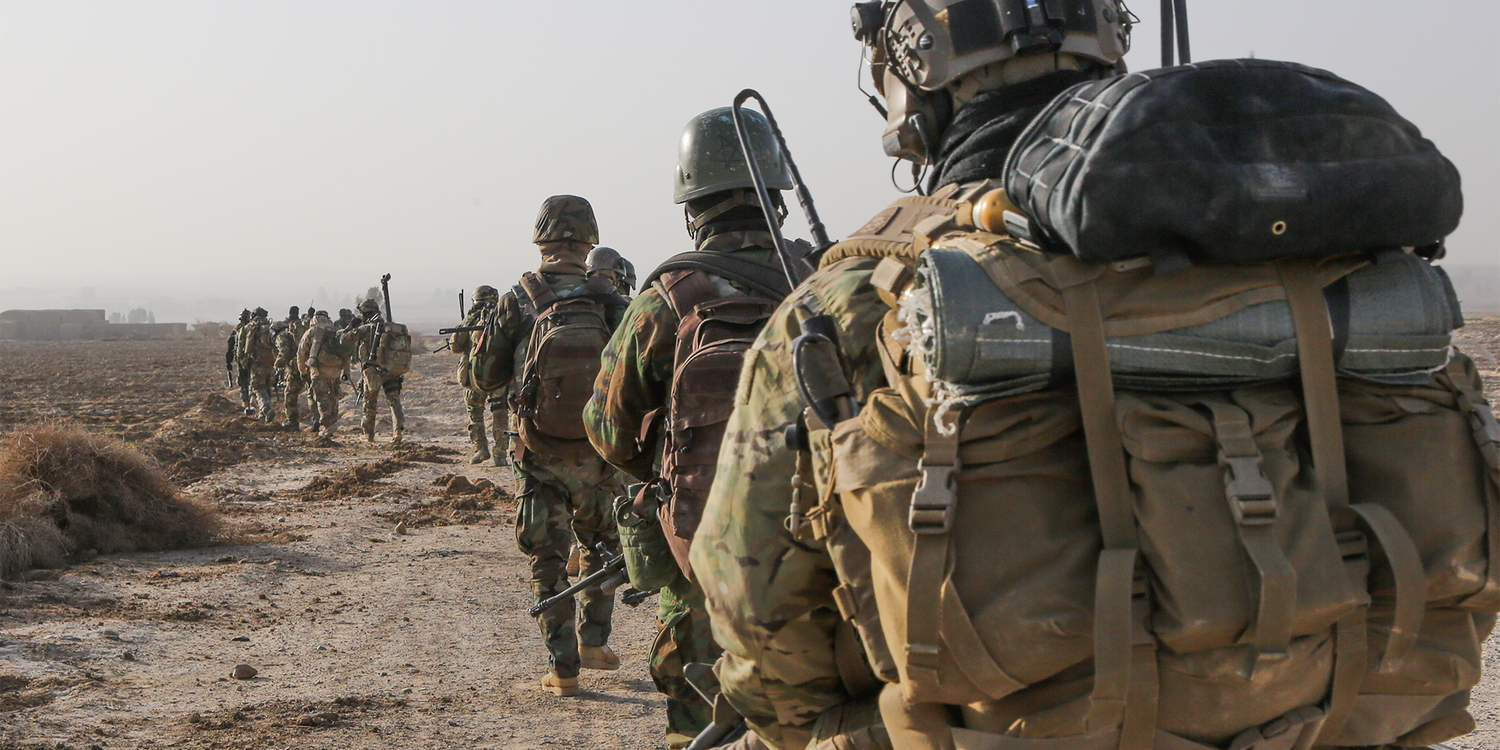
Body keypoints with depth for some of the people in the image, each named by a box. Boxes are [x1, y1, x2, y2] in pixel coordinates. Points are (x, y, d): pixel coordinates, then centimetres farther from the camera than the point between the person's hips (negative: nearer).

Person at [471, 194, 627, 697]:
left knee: (549, 560, 8)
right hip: (596, 451, 1)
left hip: (539, 456, -1)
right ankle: (592, 641, 28)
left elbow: (485, 377, 2)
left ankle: (563, 668, 6)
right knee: (599, 547, 24)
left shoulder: (516, 304, -7)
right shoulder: (609, 304, -7)